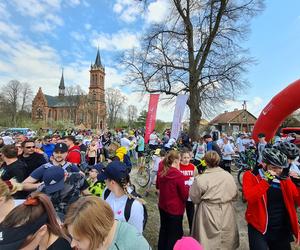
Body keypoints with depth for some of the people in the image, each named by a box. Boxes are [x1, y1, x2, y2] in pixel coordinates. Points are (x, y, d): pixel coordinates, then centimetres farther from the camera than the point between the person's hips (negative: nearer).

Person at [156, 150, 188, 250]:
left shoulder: (161, 171, -7)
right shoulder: (178, 175, -27)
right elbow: (185, 195, -17)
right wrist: (186, 187, 0)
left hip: (162, 206, 7)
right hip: (175, 209, -6)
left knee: (163, 229, 27)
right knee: (175, 234, 16)